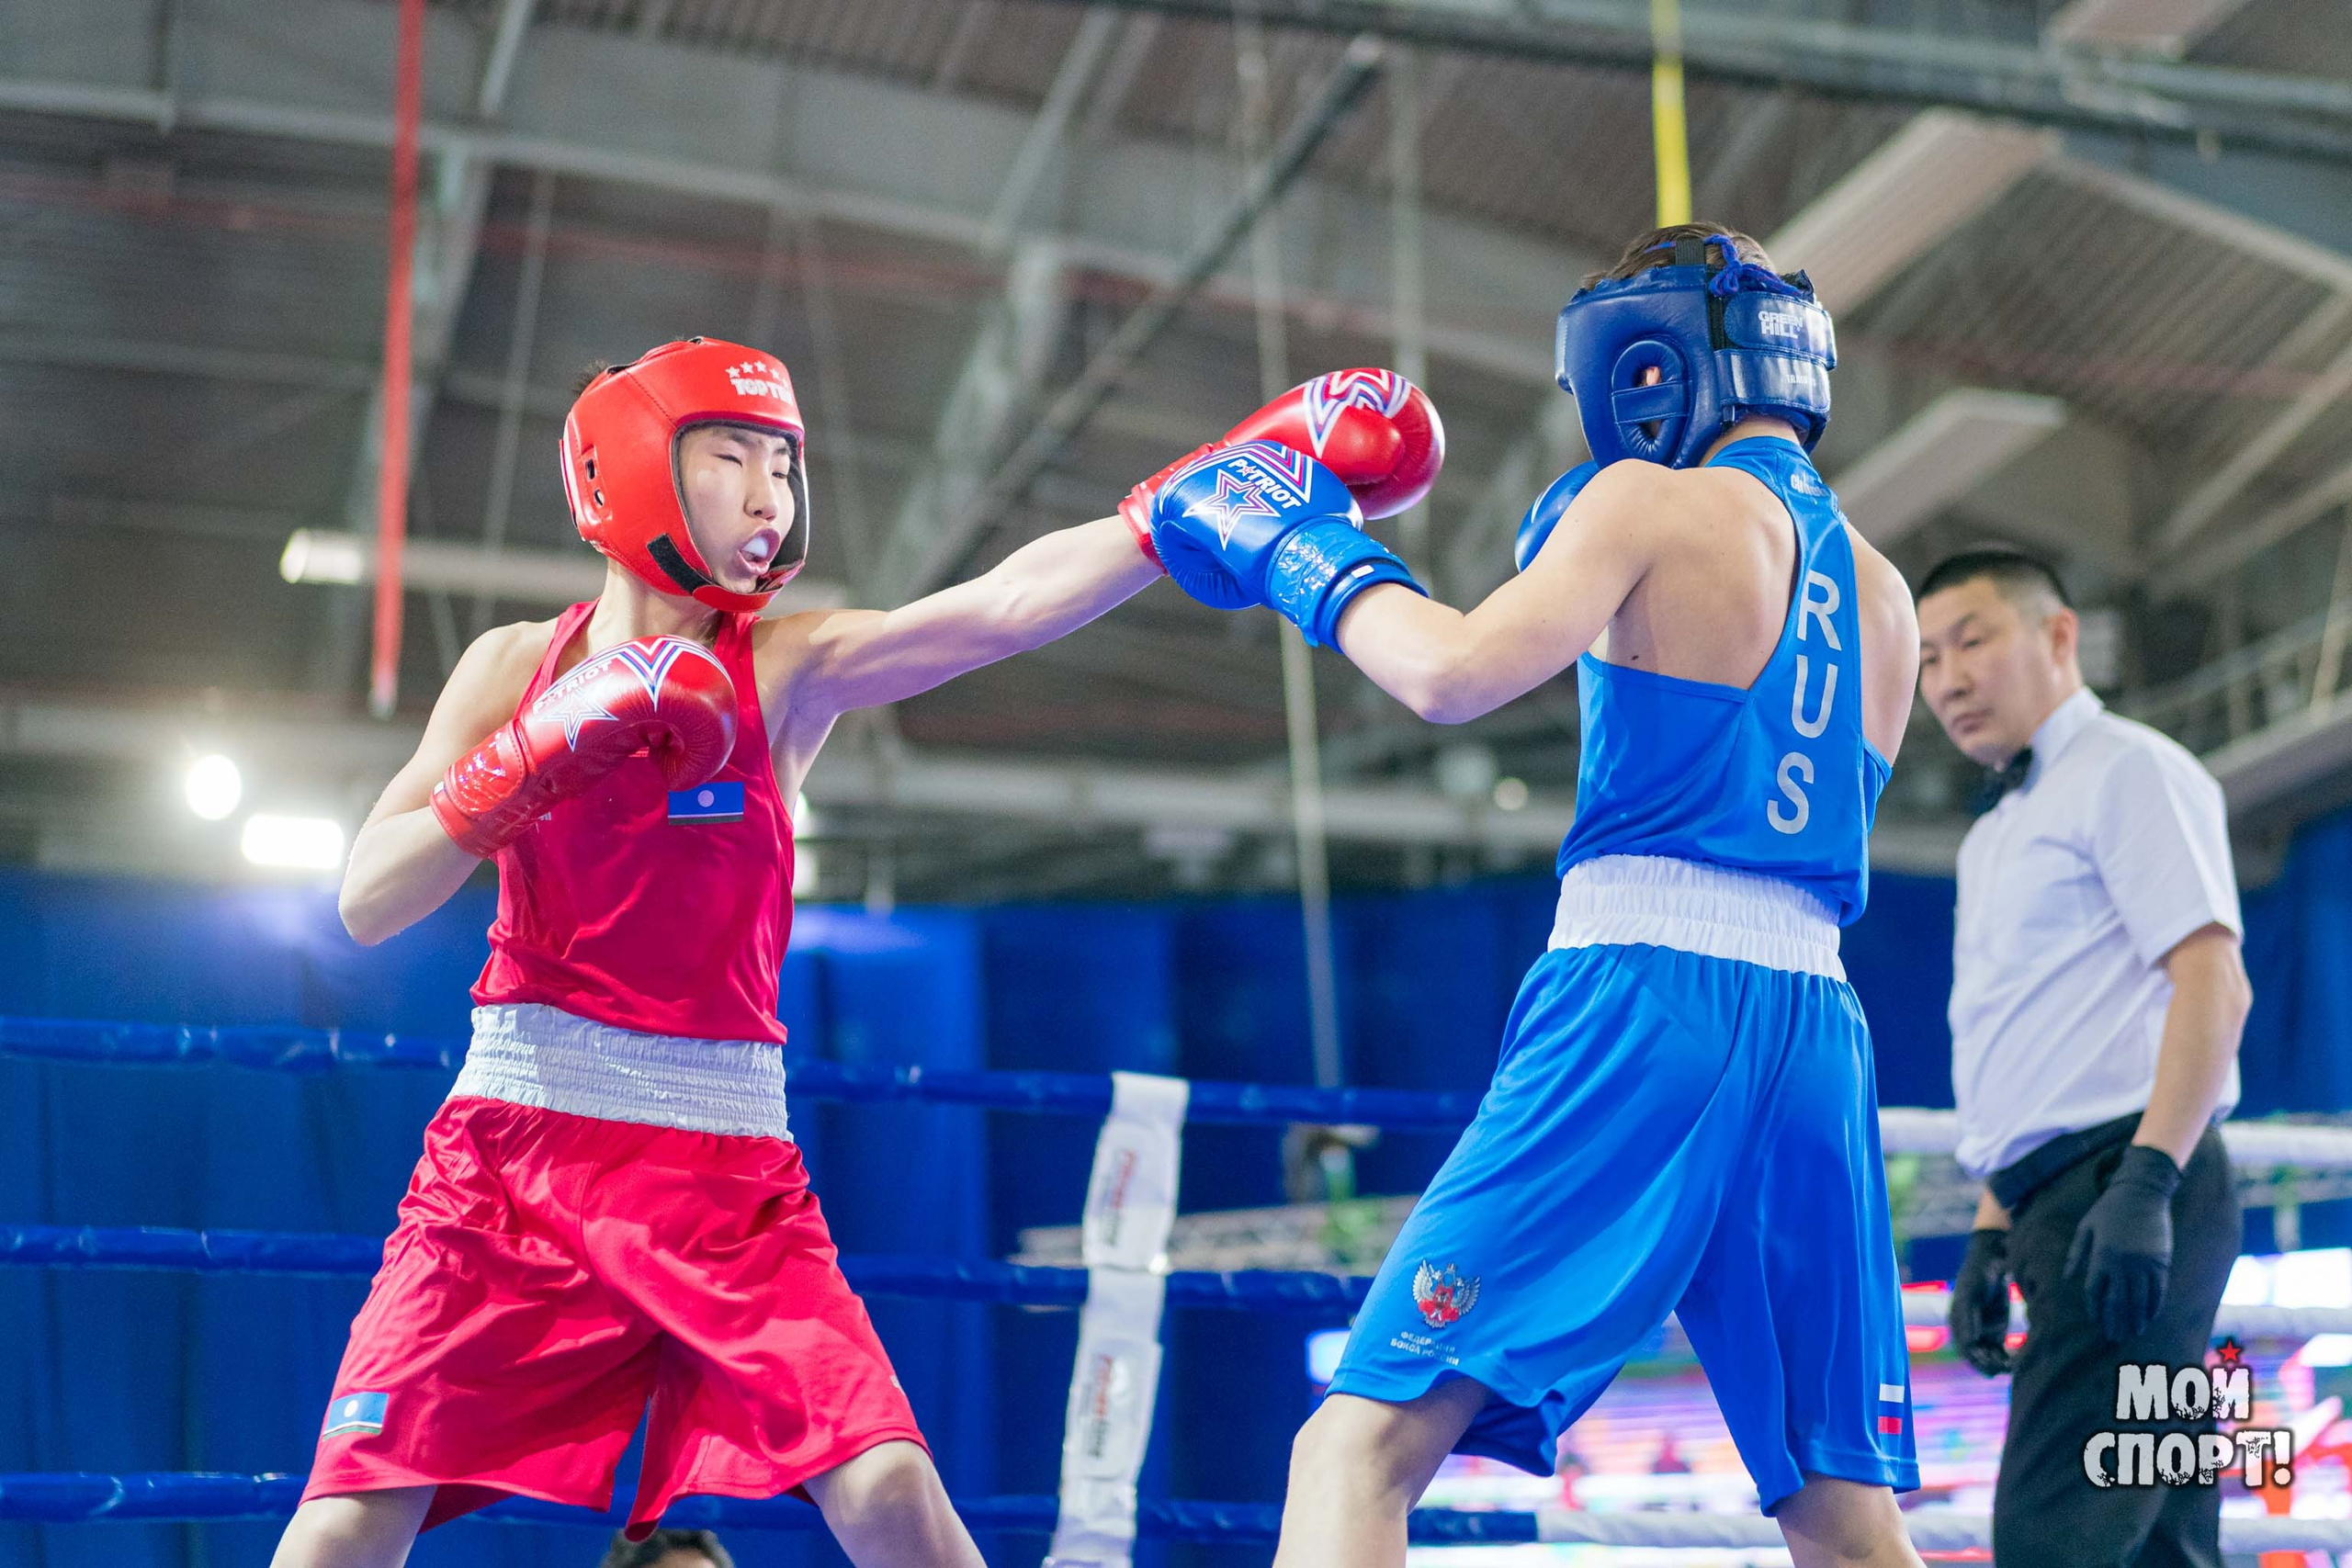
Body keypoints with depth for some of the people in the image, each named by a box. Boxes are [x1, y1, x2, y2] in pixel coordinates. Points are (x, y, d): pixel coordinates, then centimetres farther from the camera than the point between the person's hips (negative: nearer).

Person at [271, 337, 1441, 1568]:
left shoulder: (788, 669, 2)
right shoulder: (521, 666, 4)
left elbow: (1007, 602, -13)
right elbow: (368, 903, -3)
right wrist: (542, 756, -17)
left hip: (731, 1176, 0)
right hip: (516, 1144, 0)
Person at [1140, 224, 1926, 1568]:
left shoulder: (1653, 501, 1)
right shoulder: (1883, 593, 20)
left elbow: (1454, 675, -13)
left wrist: (1309, 551, 4)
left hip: (1644, 997, -7)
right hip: (1814, 1022, 7)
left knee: (1363, 1449, -9)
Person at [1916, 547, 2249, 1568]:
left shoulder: (2125, 769, -1)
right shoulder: (1996, 836, 26)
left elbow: (2212, 982, -13)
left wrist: (2145, 1179, -24)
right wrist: (1992, 1234, 17)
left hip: (2125, 1181, -9)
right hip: (2063, 1203, 10)